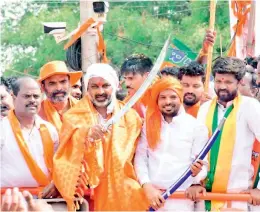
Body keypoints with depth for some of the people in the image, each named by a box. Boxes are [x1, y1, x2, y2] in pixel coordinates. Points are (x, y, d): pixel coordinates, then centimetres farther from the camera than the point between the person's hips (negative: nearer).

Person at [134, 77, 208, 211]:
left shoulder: (197, 127, -1)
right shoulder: (149, 124, 8)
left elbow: (203, 165, -2)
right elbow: (140, 158, 5)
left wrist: (197, 172, -24)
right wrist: (147, 187, -8)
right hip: (149, 195, 2)